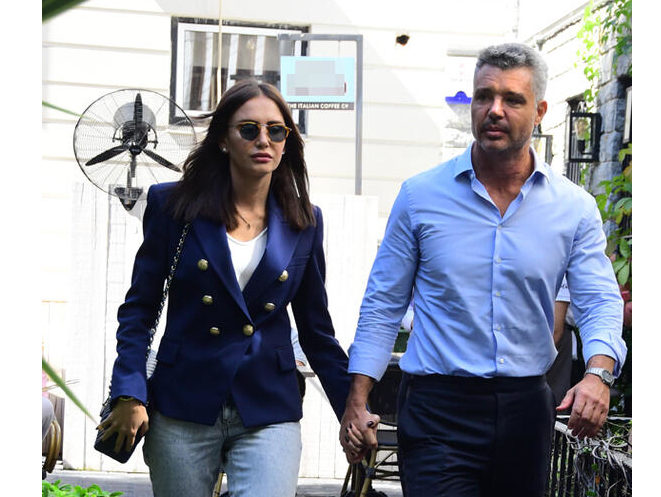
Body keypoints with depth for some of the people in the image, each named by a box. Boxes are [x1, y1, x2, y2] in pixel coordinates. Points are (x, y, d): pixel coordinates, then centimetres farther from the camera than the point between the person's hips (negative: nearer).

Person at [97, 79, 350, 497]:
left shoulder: (304, 221, 7)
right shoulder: (174, 205, 1)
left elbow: (316, 327, 13)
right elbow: (139, 307, 2)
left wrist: (353, 409, 9)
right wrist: (130, 395, -9)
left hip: (269, 412, 1)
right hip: (183, 409, 0)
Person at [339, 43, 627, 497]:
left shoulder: (574, 207, 3)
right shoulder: (420, 195, 0)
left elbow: (601, 302, -1)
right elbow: (383, 305, 4)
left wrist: (597, 374, -22)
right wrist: (357, 399, -2)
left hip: (526, 407, 2)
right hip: (438, 407, -2)